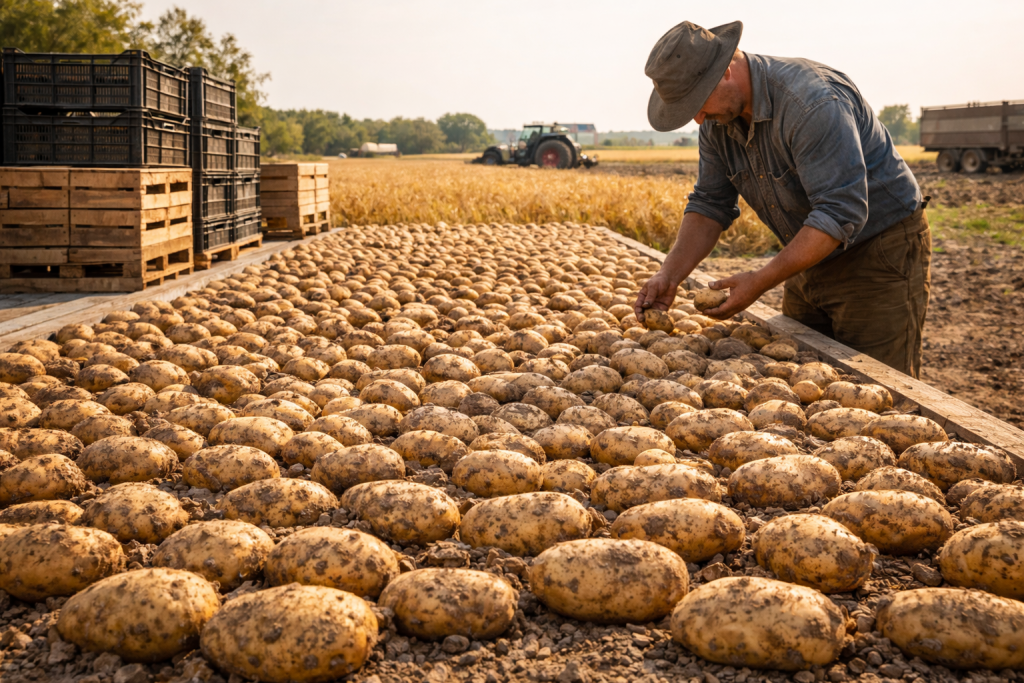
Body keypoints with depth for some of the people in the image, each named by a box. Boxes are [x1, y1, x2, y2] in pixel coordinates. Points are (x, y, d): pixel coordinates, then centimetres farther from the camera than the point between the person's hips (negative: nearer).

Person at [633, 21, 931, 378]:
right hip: (814, 259, 8)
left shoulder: (812, 101, -29)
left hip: (880, 257, -8)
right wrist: (670, 275, -10)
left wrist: (760, 281, -32)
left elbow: (840, 213, -32)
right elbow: (710, 204, 5)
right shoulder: (718, 120, -2)